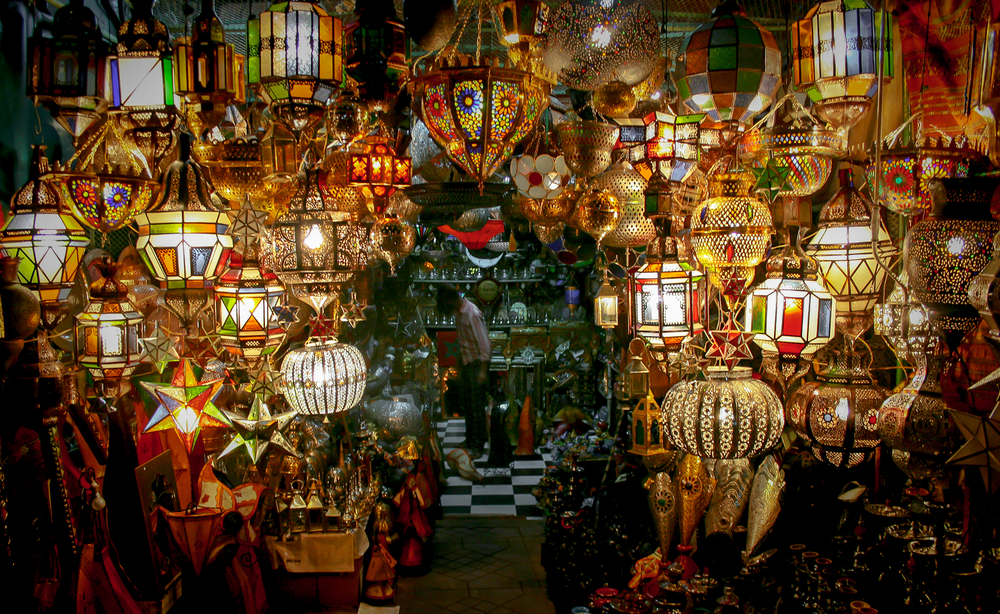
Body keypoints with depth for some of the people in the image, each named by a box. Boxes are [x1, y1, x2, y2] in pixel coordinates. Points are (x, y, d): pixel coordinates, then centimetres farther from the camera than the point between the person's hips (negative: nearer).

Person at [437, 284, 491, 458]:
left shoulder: (472, 314, -20)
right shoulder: (458, 313, 9)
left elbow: (484, 344, -23)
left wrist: (483, 370, -26)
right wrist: (459, 366, 23)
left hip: (477, 363, -9)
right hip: (466, 363, 9)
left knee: (477, 406, -4)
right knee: (467, 404, 14)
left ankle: (478, 446, 3)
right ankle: (470, 440, 25)